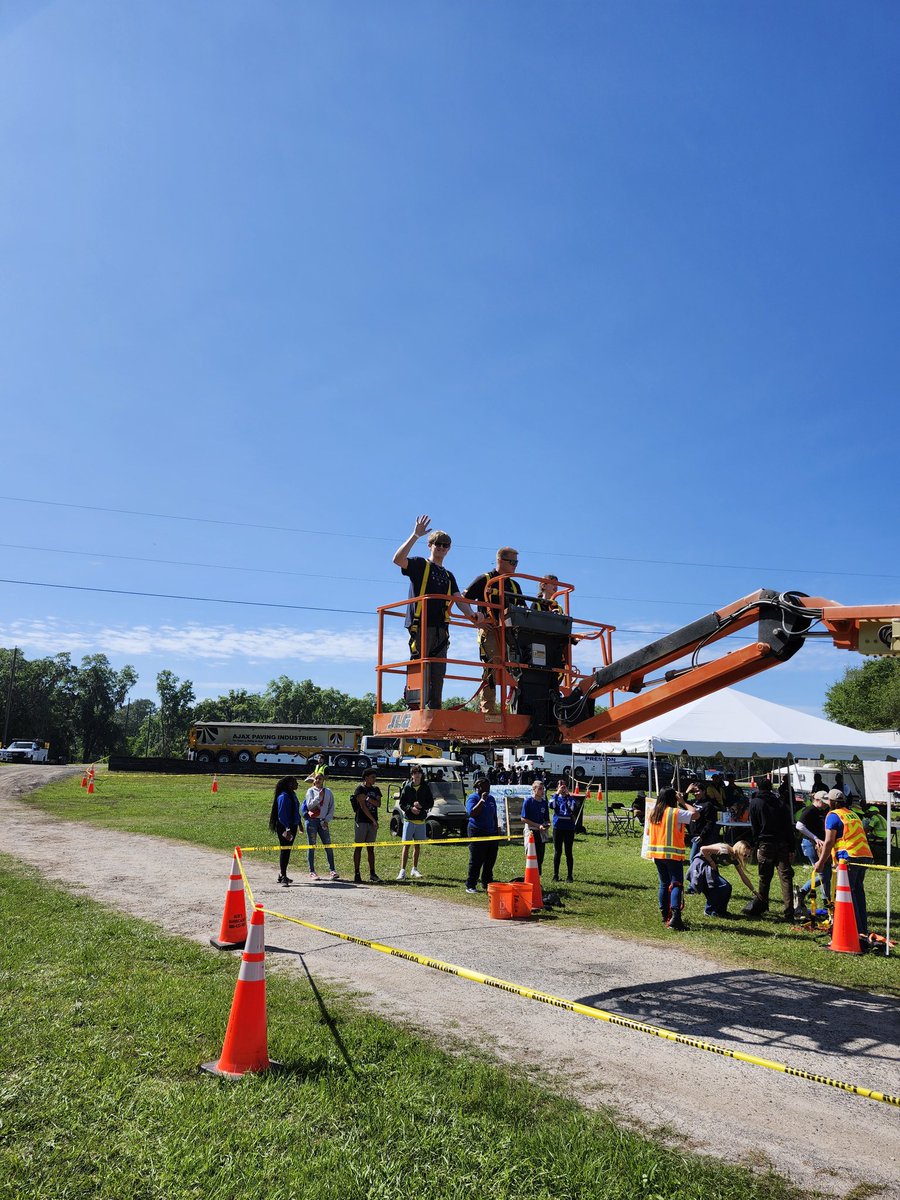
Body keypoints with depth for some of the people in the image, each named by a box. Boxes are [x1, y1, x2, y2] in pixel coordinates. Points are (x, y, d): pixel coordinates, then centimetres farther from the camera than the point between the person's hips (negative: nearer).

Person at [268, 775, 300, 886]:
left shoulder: (292, 794, 12)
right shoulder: (284, 796, -17)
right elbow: (282, 814, -20)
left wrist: (298, 823, 21)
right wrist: (287, 828, -24)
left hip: (292, 826, 9)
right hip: (284, 827, -9)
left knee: (287, 850, 15)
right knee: (285, 850, -6)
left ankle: (282, 875, 25)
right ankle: (283, 876, -1)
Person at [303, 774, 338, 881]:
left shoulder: (328, 792, 9)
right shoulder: (311, 791, 3)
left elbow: (332, 807, 10)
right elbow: (309, 806, -8)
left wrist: (327, 820, 0)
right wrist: (319, 797, -17)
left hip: (323, 821, 2)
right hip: (312, 820, -2)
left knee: (328, 846, -2)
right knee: (312, 846, 2)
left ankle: (332, 870, 2)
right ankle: (312, 871, 6)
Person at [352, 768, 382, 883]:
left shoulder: (376, 790, 13)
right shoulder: (360, 789, -6)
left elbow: (378, 804, 0)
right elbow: (363, 806, -13)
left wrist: (368, 799, -16)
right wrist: (374, 820, -15)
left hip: (373, 822, 6)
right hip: (361, 821, -6)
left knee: (371, 848, 7)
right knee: (358, 847, 0)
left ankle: (372, 874, 8)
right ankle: (356, 874, 4)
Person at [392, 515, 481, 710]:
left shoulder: (448, 576, 25)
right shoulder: (420, 565, 8)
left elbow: (458, 599, 16)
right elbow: (398, 560, -12)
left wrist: (471, 615, -5)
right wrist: (415, 535, -16)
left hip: (441, 628, 6)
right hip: (421, 626, -6)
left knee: (438, 673, 4)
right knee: (420, 670, -12)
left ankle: (435, 709, 7)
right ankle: (417, 708, -14)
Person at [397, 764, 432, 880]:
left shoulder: (425, 788, 2)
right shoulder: (407, 788, -2)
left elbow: (431, 802, 5)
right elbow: (401, 803, -1)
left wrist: (421, 805, -12)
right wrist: (410, 808, -16)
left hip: (421, 820, 2)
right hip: (409, 819, -2)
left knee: (417, 845, 11)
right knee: (406, 845, -3)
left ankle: (415, 869, 22)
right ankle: (402, 870, -3)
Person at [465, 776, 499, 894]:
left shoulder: (491, 798, 15)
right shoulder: (473, 798, -6)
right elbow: (472, 813, -22)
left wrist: (496, 829, 17)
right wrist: (482, 800, -21)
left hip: (491, 833, 7)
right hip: (477, 833, -7)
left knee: (490, 861, 9)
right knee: (476, 861, -4)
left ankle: (487, 884, 19)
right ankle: (470, 885, 3)